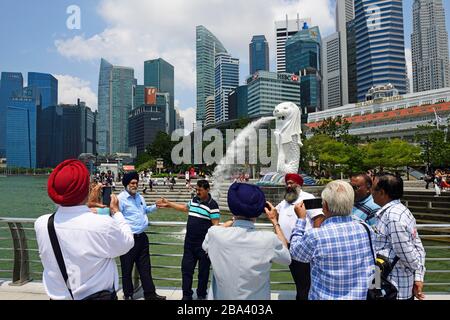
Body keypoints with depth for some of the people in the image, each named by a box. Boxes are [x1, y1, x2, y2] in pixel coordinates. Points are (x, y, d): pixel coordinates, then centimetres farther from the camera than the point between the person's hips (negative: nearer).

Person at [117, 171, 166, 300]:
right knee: (127, 269, 10)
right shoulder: (121, 198, -13)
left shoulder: (140, 197, 11)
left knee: (145, 267, 13)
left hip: (142, 237, 7)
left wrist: (155, 206, 15)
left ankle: (150, 294, 23)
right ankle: (128, 295, 27)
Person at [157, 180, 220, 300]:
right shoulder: (194, 200, 6)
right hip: (189, 242, 6)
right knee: (186, 268, 12)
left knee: (203, 271, 9)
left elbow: (215, 226, -16)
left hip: (203, 245, -6)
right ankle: (186, 295, 26)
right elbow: (185, 208, 26)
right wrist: (168, 204, 24)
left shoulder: (212, 205, -14)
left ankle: (201, 295, 27)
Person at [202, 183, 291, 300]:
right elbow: (287, 257, -4)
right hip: (256, 297, -1)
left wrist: (231, 222, 8)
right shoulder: (269, 240, -26)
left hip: (220, 297, 1)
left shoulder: (214, 233, -23)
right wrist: (275, 221, 2)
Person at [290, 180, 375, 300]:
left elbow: (295, 252, -5)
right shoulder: (365, 230, -14)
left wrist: (301, 219, 1)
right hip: (359, 296, 3)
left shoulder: (314, 236, -26)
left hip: (325, 297, -3)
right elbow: (370, 271, -3)